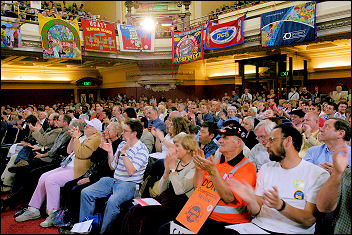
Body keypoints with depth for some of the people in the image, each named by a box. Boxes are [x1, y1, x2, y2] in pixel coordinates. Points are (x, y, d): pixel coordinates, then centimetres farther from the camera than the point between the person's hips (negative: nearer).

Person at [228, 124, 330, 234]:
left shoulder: (318, 175, -3)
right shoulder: (266, 168, 11)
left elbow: (309, 220, -10)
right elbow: (257, 212, 7)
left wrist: (280, 206, -26)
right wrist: (251, 201, -15)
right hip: (259, 225, 3)